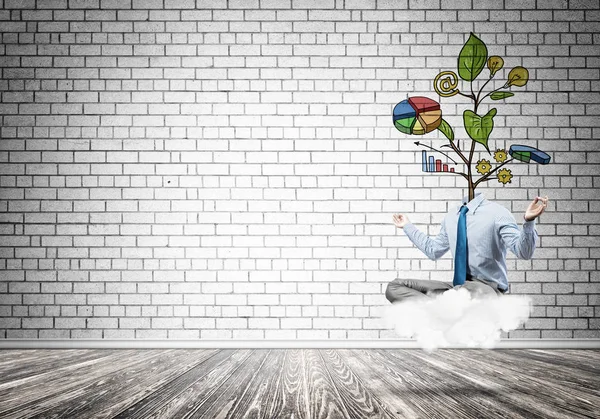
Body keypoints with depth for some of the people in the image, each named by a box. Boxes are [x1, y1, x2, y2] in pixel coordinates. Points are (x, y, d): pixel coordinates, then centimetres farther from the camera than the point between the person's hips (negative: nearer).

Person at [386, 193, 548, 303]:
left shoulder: (496, 212, -9)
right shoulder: (451, 217, 11)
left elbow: (523, 251, -19)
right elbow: (433, 250, 27)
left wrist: (529, 220, -37)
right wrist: (407, 226, 31)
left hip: (486, 288, -7)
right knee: (395, 287, -6)